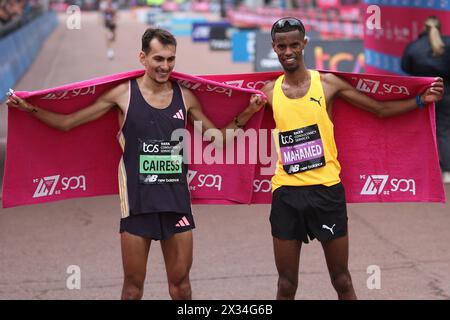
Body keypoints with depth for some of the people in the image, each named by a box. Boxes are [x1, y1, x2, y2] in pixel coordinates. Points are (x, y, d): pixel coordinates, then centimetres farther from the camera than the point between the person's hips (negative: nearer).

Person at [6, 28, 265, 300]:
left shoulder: (185, 97, 4)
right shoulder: (124, 94, -3)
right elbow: (67, 122, 1)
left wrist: (248, 113, 2)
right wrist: (30, 108, -7)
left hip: (176, 198, 2)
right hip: (137, 199, -2)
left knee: (180, 283, 8)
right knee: (133, 286, 5)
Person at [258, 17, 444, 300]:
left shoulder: (327, 83, 0)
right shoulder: (269, 92, 4)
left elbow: (380, 110, 5)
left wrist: (421, 100, -4)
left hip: (326, 190, -1)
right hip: (286, 193, 1)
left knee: (342, 282, 8)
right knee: (286, 286, 8)